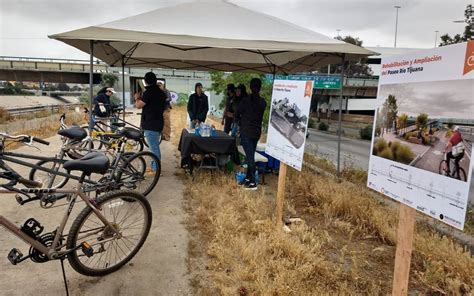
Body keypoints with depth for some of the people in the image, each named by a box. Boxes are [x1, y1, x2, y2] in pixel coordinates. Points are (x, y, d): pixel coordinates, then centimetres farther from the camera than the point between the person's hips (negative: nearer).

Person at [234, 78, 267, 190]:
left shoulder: (245, 100, -12)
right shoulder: (263, 102, 2)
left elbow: (237, 115, -1)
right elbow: (260, 116, 10)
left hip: (246, 132, -5)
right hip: (257, 132, 5)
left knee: (249, 156, -5)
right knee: (251, 155, 15)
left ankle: (253, 182, -5)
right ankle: (248, 178, 23)